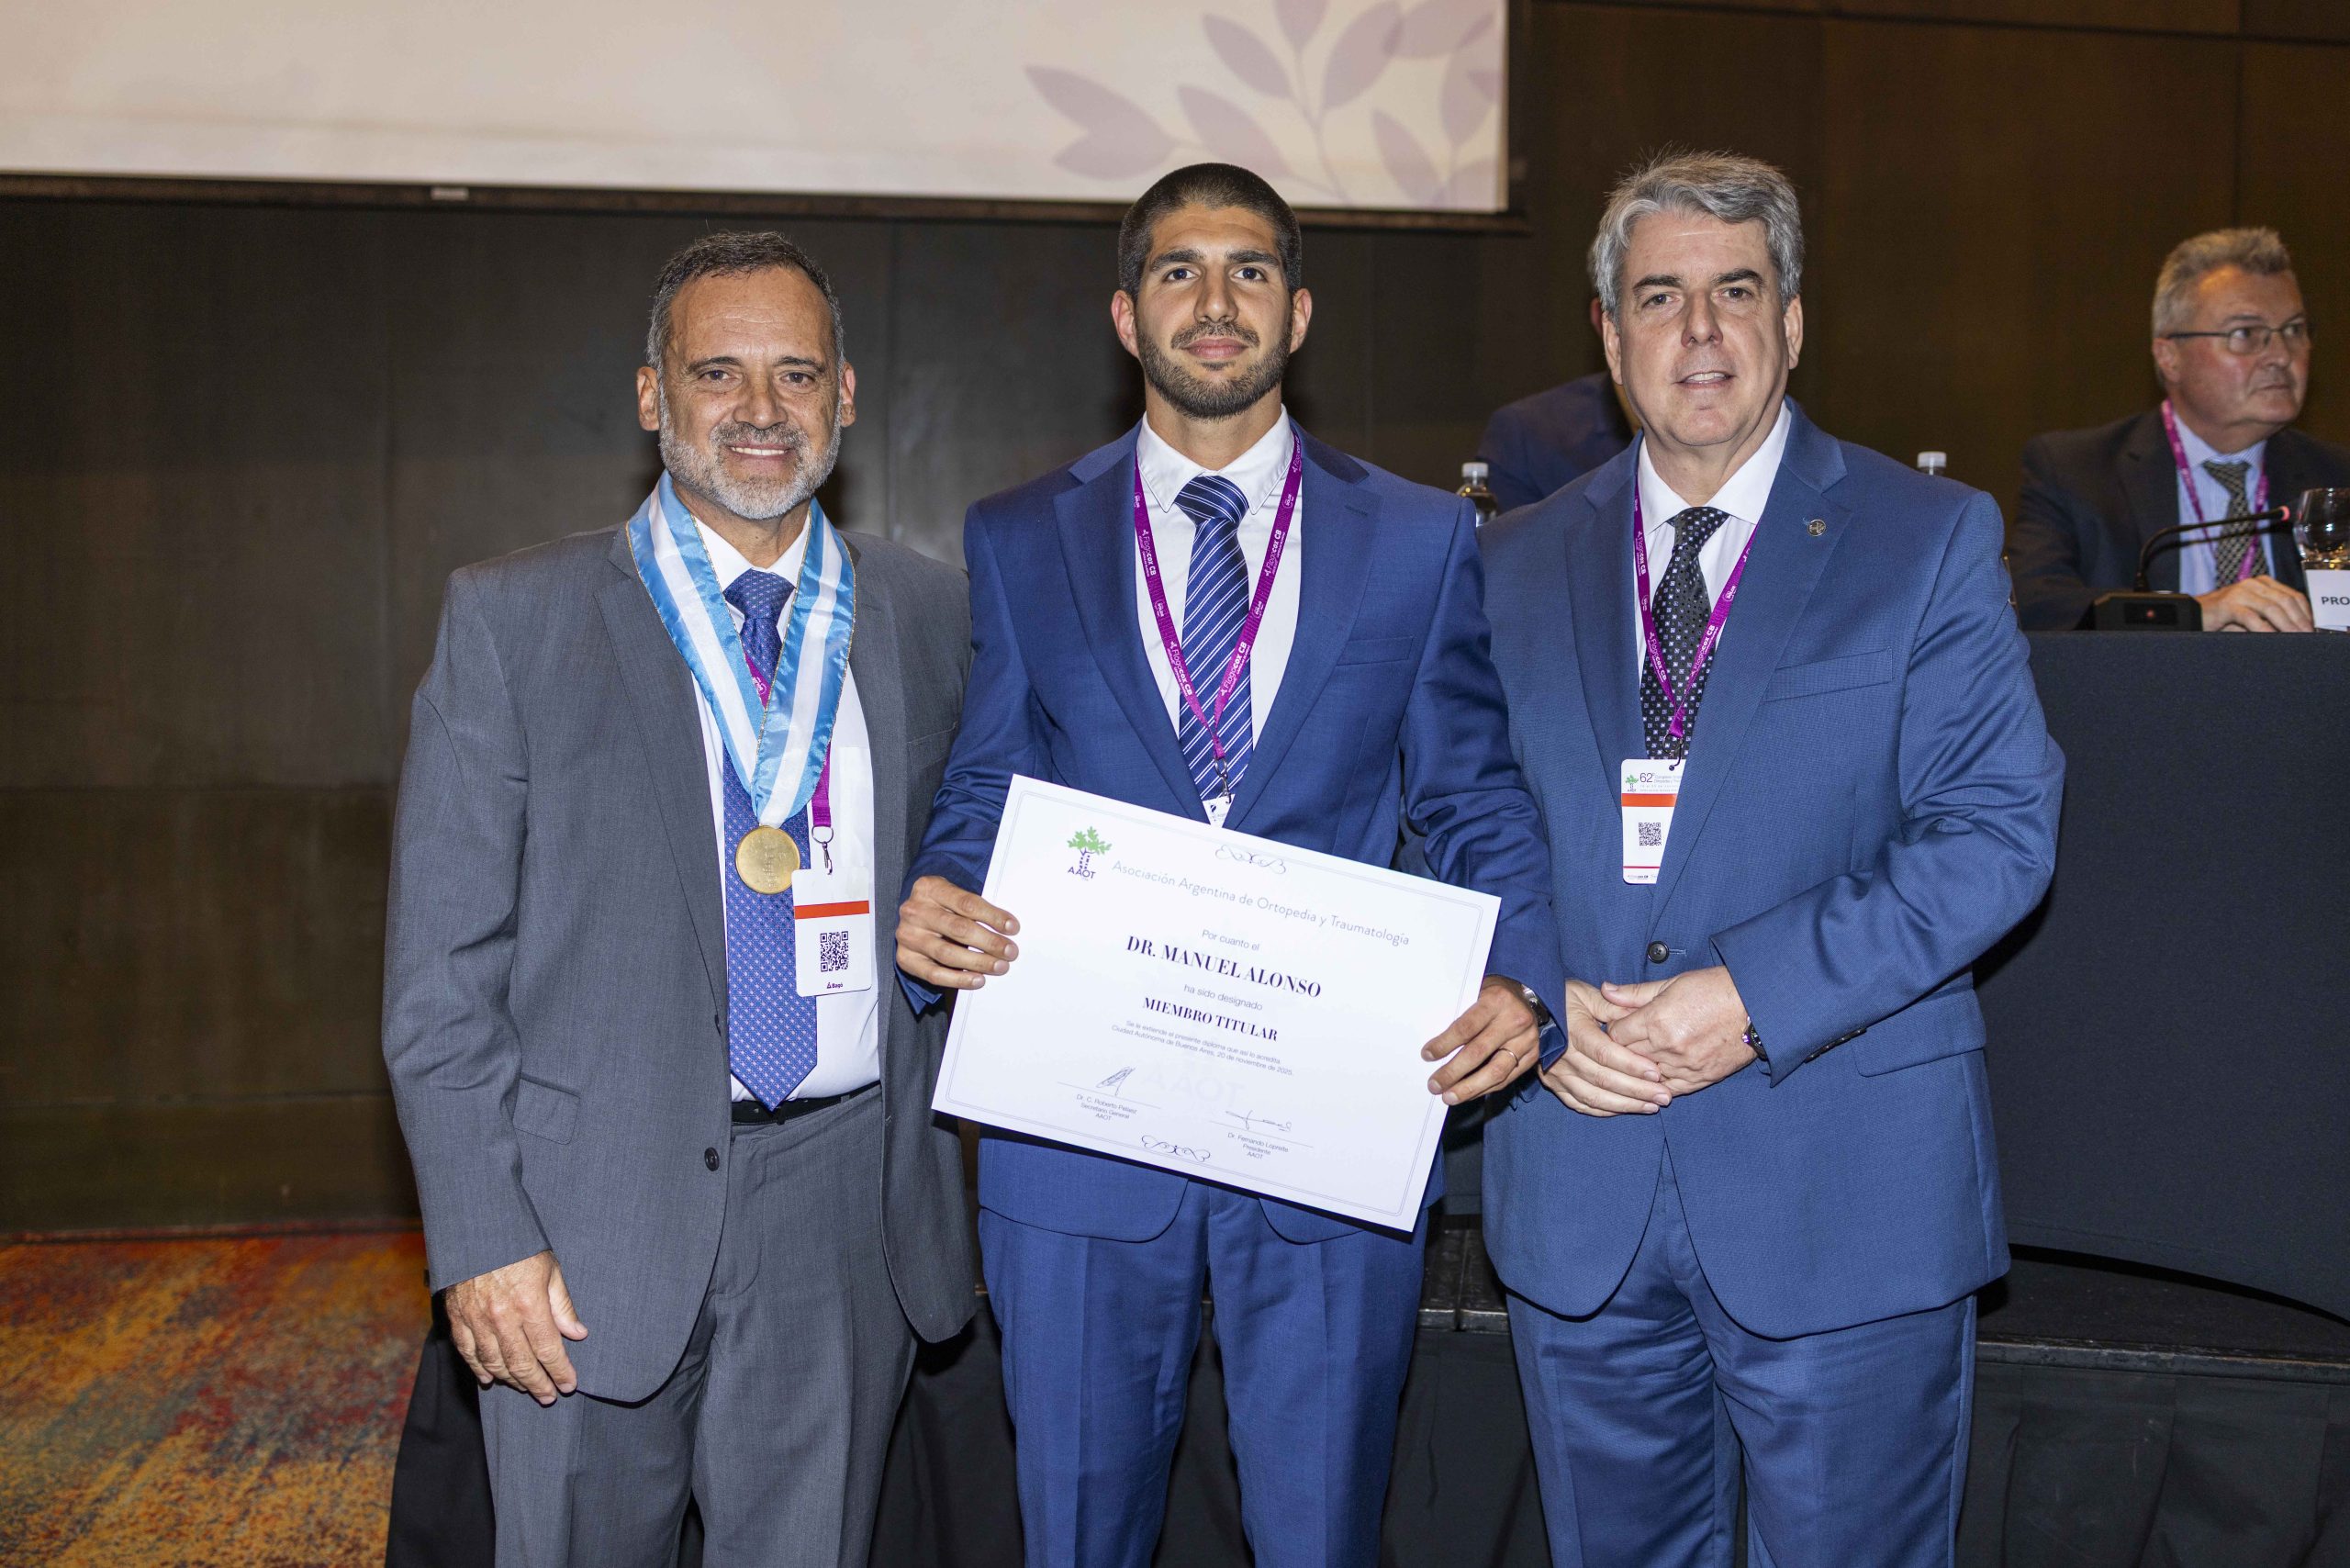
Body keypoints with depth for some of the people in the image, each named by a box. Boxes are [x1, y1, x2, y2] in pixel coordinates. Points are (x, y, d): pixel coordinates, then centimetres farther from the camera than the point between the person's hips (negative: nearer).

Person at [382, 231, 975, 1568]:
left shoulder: (933, 619, 6)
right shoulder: (512, 621, -2)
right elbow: (442, 966, -4)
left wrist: (955, 1178, 4)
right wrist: (482, 1239, -10)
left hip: (842, 1207, 2)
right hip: (595, 1213, -2)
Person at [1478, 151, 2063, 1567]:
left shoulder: (1930, 539, -1)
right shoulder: (1518, 564, 9)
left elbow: (2001, 826, -8)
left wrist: (1759, 994, -18)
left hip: (1846, 1195, -3)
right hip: (1578, 1193, 3)